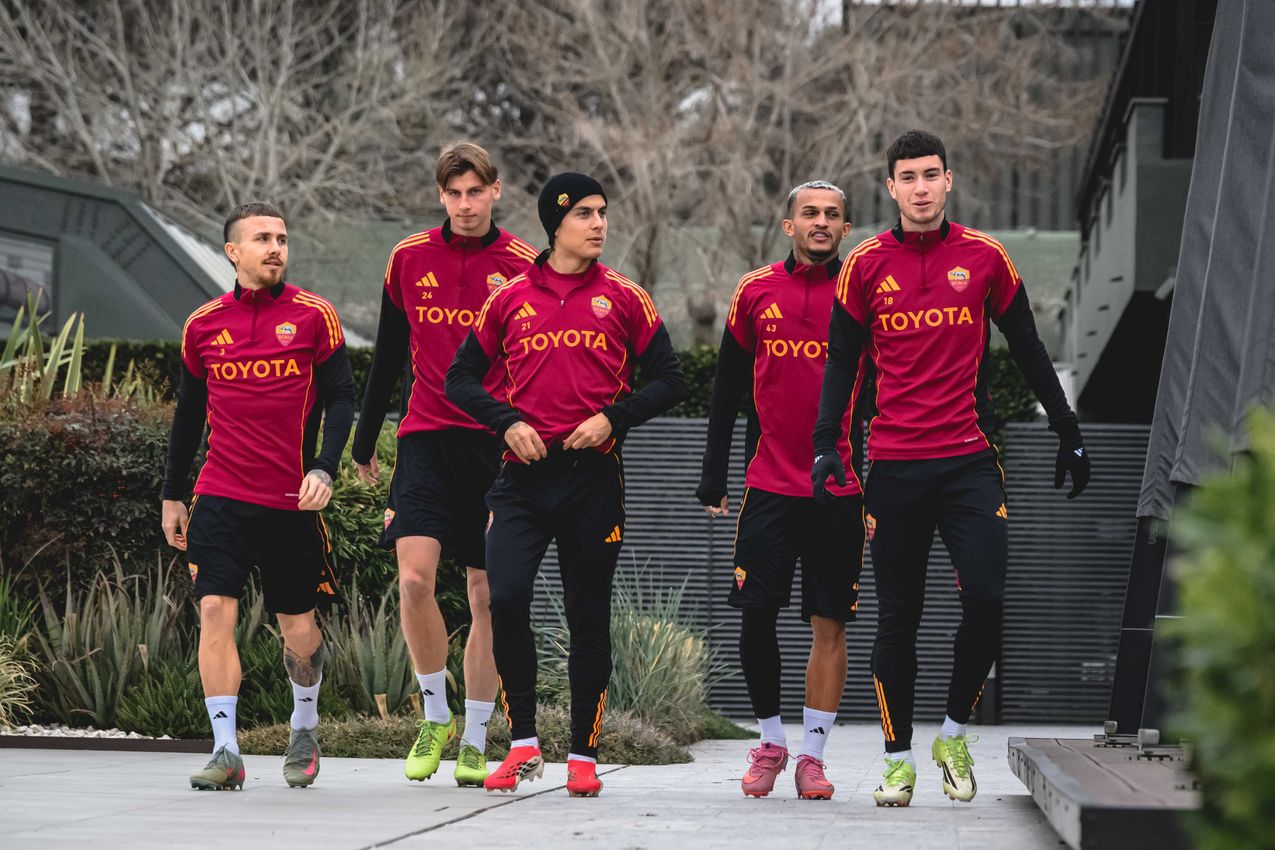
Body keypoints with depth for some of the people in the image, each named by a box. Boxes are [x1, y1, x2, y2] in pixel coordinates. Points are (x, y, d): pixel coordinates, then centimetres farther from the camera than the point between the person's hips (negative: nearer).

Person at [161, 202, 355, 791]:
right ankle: (226, 752, -10)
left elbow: (340, 398, 0)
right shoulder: (202, 325, 7)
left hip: (292, 500, -1)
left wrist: (324, 470, -14)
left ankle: (304, 730, 32)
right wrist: (172, 495, 17)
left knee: (298, 628, 6)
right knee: (215, 612, -12)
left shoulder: (313, 316, 1)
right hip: (220, 498, 1)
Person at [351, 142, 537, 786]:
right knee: (414, 576, -16)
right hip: (425, 437, 1)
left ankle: (475, 742, 13)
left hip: (497, 444, -1)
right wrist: (364, 443, 18)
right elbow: (388, 356, 15)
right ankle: (435, 716, 4)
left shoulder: (523, 266, 1)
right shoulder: (409, 259, 7)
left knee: (488, 596, 3)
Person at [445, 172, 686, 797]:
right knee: (505, 599, -15)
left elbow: (669, 380, 6)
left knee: (588, 617, 3)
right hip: (524, 472, 0)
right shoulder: (511, 299, 8)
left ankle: (584, 755, 13)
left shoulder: (624, 298, 6)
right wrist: (507, 422, -5)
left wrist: (612, 418, -9)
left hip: (593, 474, 0)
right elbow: (461, 377, 12)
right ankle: (524, 744, -3)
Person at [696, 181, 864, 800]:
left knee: (830, 623, 1)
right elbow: (727, 389, 11)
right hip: (770, 485, 1)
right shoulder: (755, 292, 6)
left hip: (841, 487, -1)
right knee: (756, 615, -4)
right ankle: (770, 743, 13)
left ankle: (812, 755, 7)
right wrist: (713, 476, 8)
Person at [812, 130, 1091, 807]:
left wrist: (1068, 435, 11)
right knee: (897, 617, 4)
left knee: (986, 600, -12)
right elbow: (842, 363, 7)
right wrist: (826, 446, -5)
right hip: (893, 465, 0)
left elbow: (1028, 351, 11)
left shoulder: (983, 257, 4)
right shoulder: (865, 265, 4)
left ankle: (955, 733, 9)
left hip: (969, 459, 0)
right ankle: (898, 759, 14)